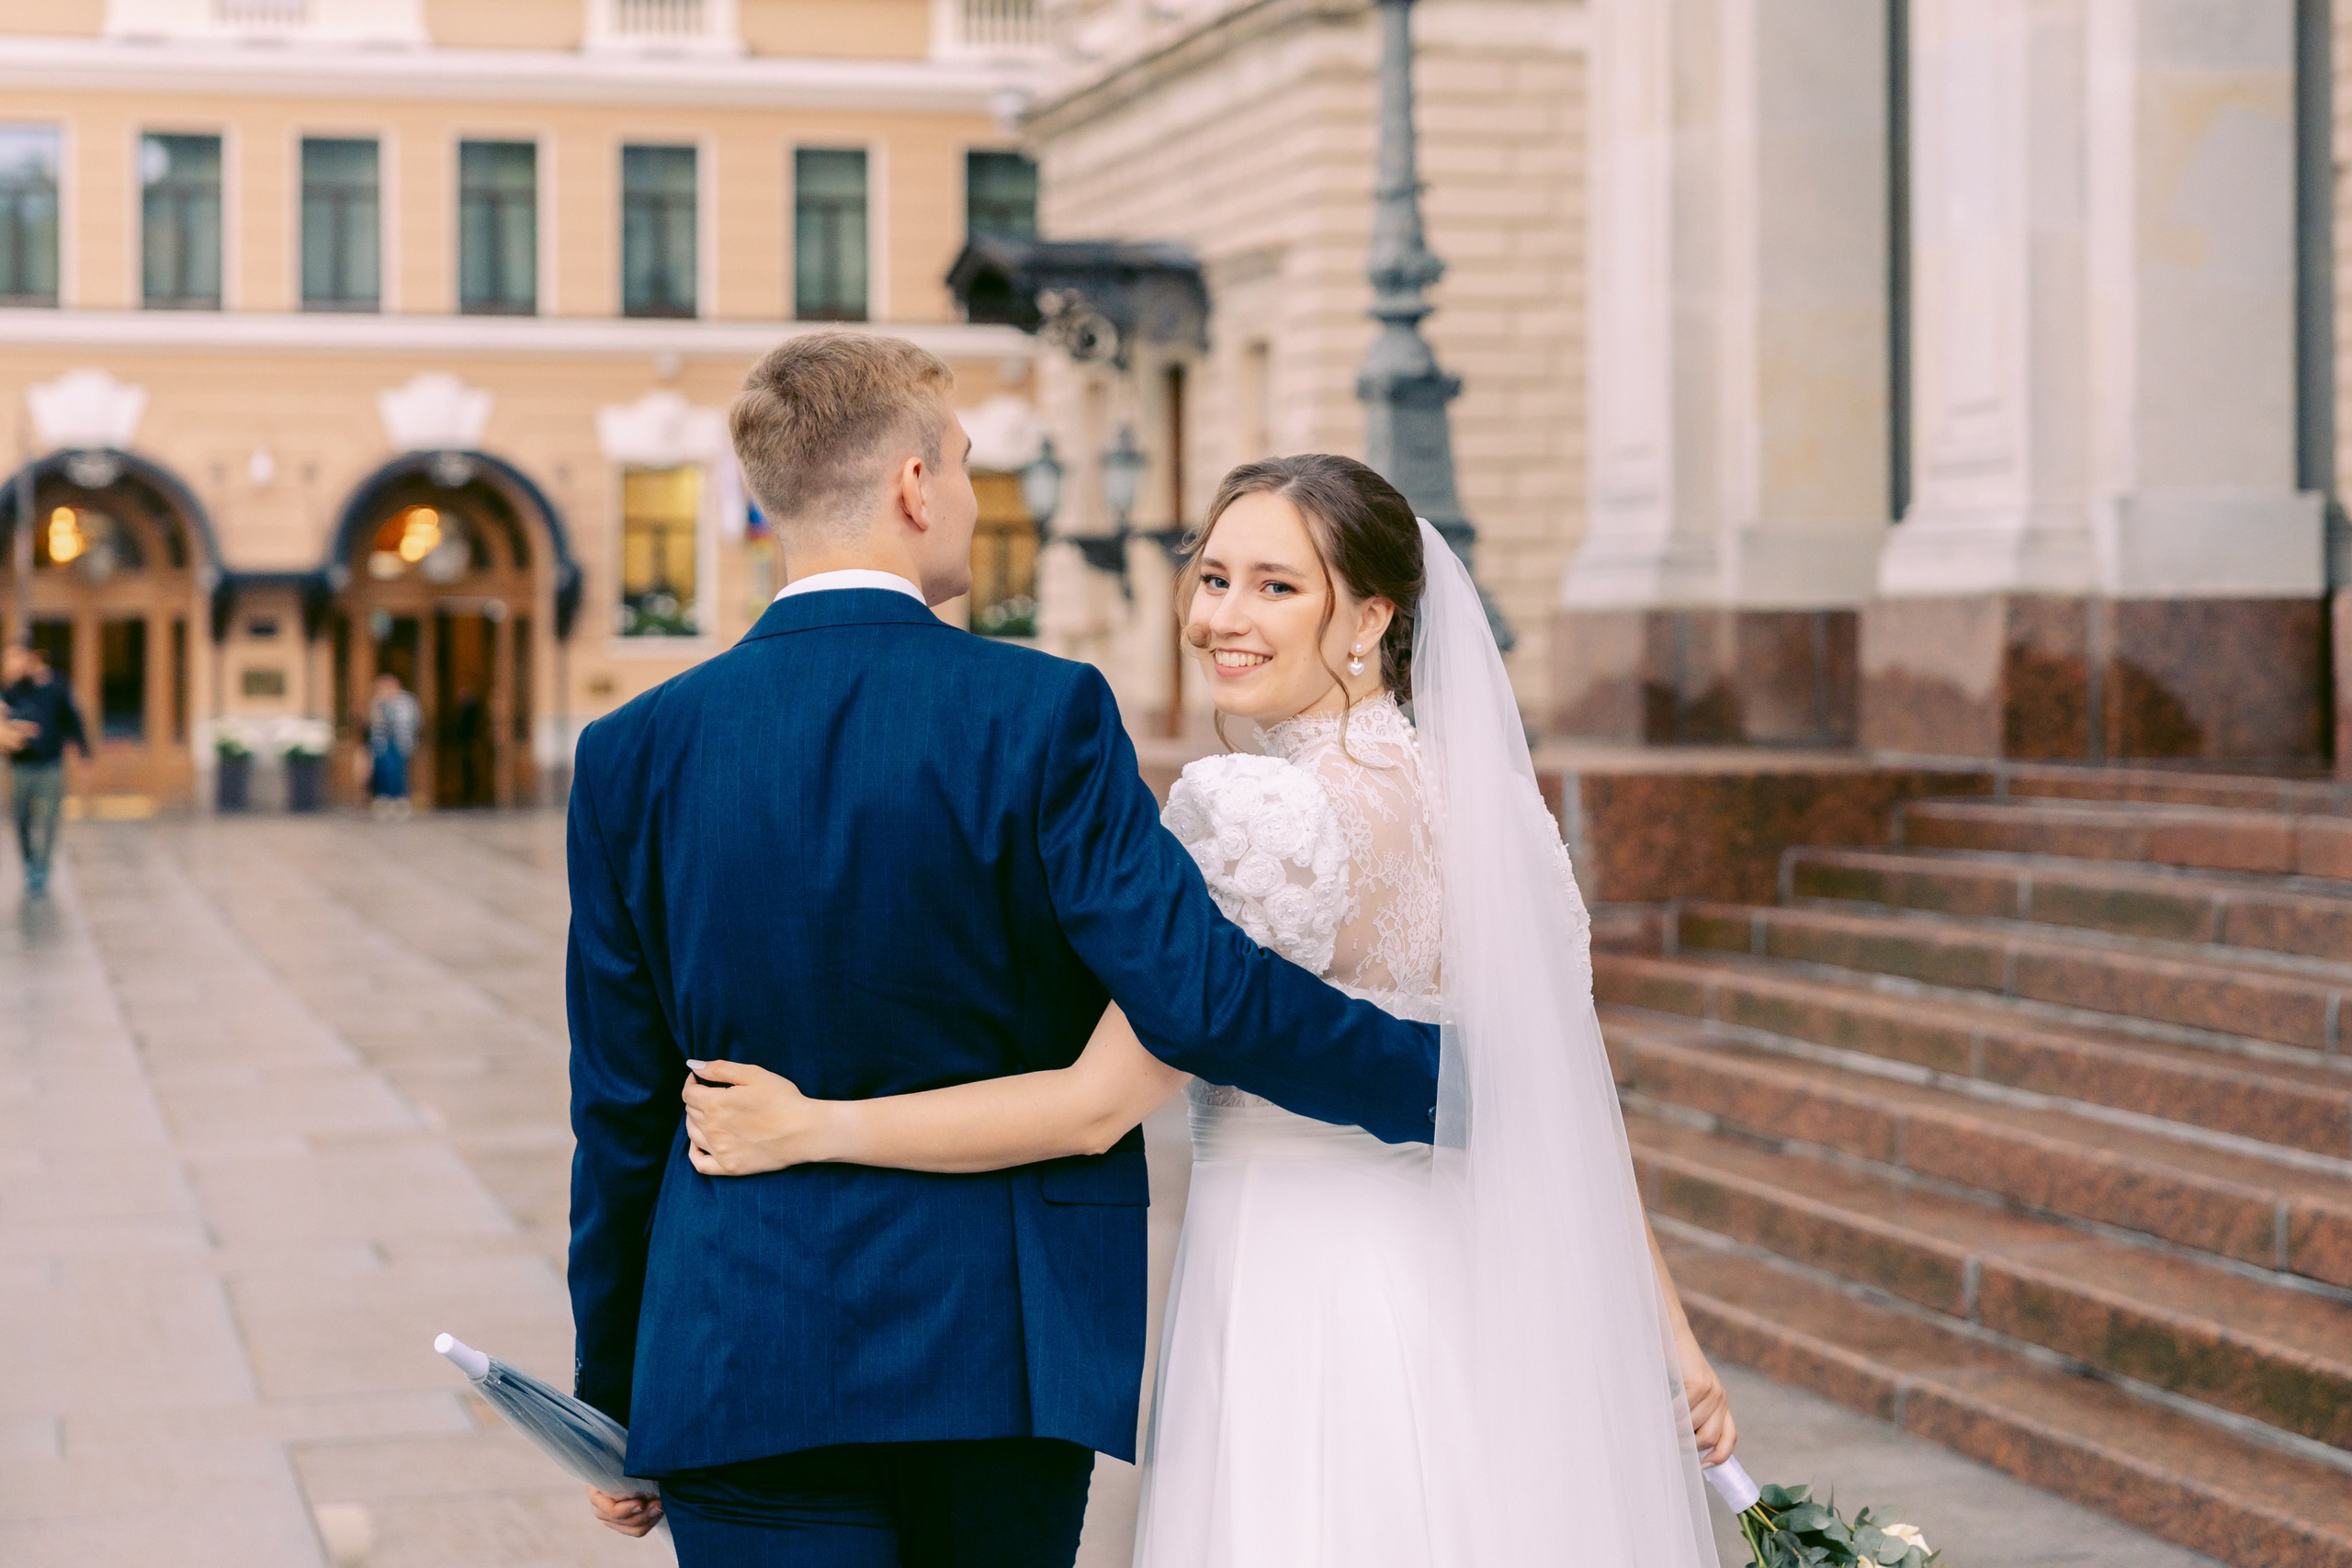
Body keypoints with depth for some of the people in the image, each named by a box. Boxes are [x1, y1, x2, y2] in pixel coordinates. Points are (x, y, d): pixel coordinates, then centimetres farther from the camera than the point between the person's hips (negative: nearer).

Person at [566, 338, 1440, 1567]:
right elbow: (1197, 990, -16)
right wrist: (1448, 1076, -3)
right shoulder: (1040, 714, -9)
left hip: (744, 1368, 1)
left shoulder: (635, 752, -1)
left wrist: (611, 1399, 12)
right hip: (1002, 1358, 0)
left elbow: (620, 1106, 3)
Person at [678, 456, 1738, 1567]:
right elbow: (1569, 1092, 8)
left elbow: (1097, 1105, -18)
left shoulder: (1264, 817, -18)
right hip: (1482, 1308, 8)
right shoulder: (1492, 802, 6)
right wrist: (1667, 1331, 14)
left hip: (1295, 1315, -7)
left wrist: (812, 1128, -12)